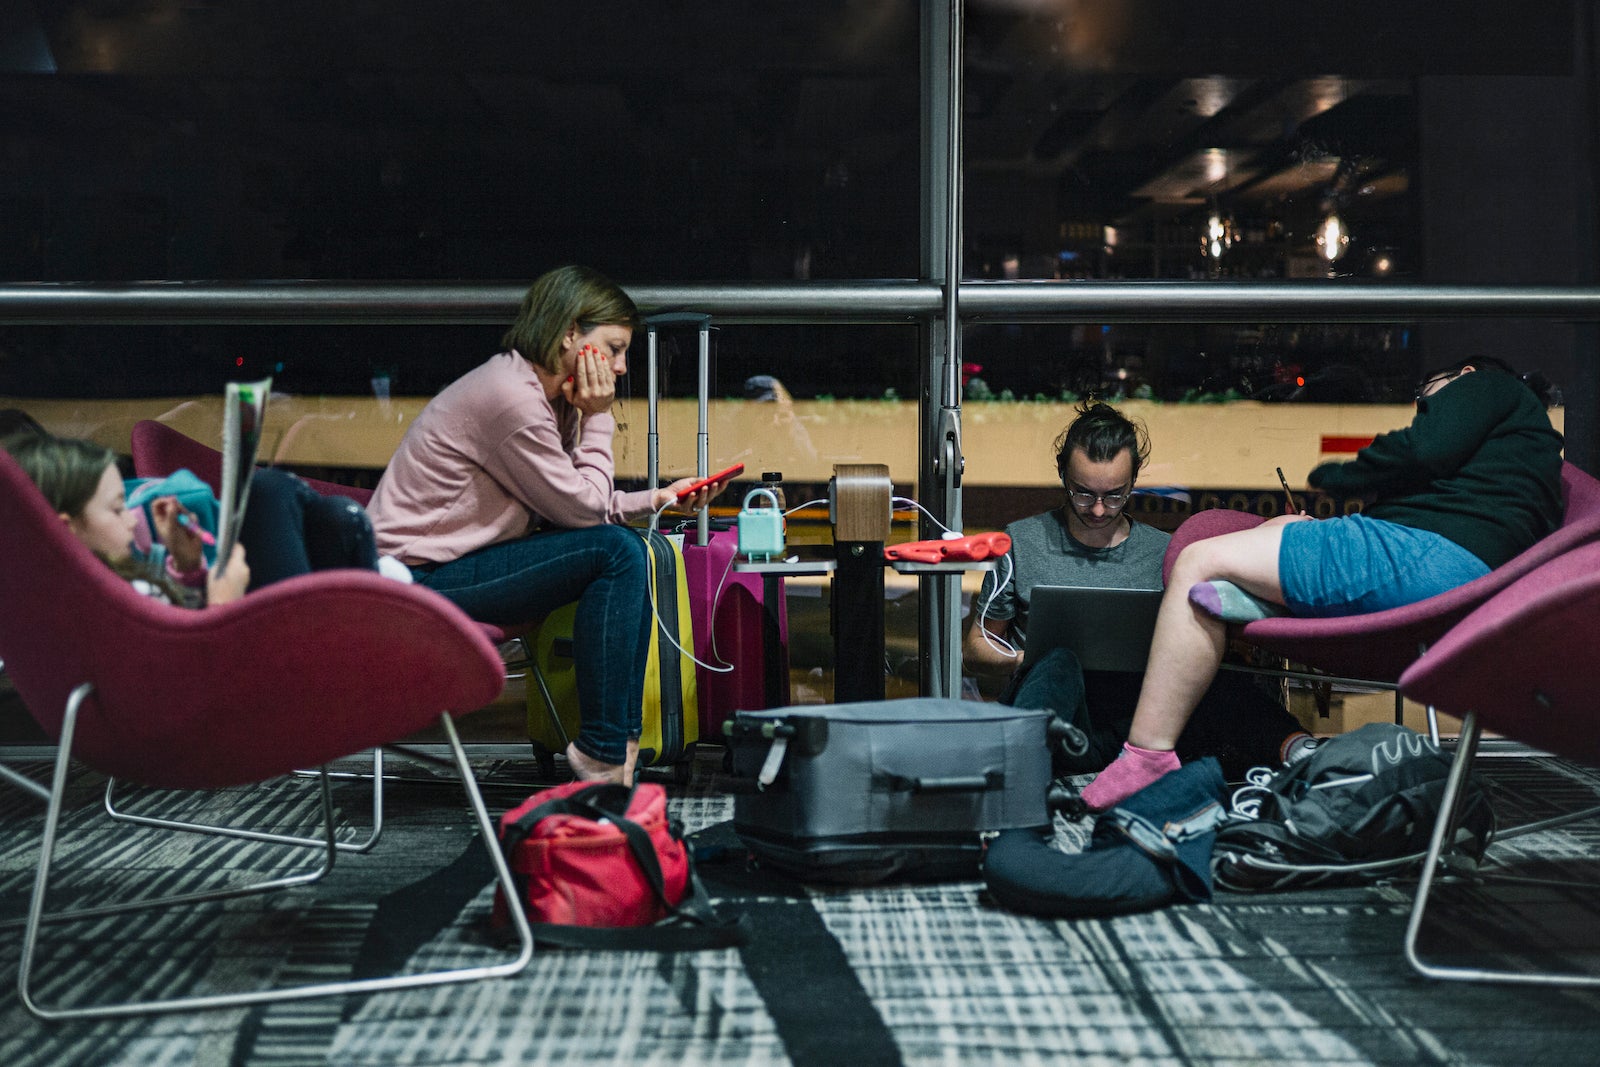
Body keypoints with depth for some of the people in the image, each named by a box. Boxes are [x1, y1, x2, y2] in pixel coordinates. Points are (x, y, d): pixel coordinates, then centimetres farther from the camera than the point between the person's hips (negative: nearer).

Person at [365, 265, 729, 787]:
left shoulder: (542, 393, 10)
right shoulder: (511, 396, -21)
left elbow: (567, 505, 14)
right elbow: (581, 509, -14)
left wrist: (656, 499, 10)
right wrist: (597, 418, -6)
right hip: (418, 579, -10)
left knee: (630, 548, 4)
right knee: (615, 552, -18)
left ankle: (622, 740, 5)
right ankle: (601, 756, -12)